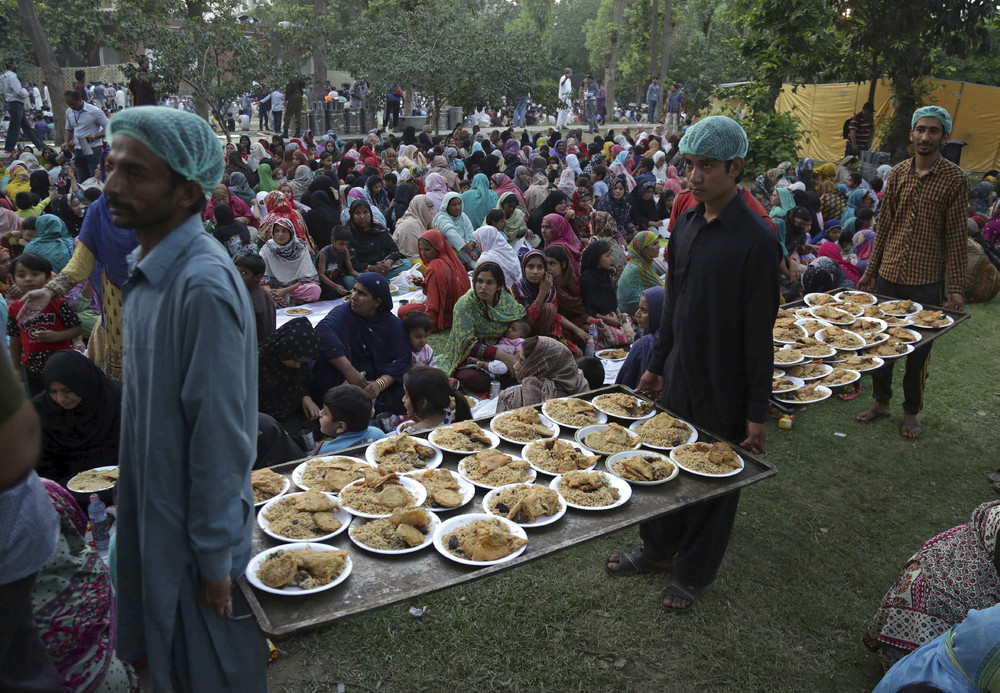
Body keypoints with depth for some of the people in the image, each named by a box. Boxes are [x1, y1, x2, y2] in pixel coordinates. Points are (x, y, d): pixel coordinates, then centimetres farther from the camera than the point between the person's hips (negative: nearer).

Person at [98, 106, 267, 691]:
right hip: (154, 511, 8)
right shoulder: (149, 269, 3)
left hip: (198, 527, -8)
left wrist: (215, 558, -18)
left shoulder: (203, 285, -27)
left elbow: (220, 435, -25)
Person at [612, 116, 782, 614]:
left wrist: (756, 412, -14)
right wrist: (657, 364, 16)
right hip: (678, 376, 6)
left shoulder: (756, 240, -19)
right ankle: (658, 549, 41)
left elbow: (759, 333, -17)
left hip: (724, 389, -6)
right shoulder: (685, 225, 2)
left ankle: (694, 572, 33)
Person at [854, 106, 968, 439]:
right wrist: (871, 270, 10)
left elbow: (956, 235, -6)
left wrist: (956, 288, -9)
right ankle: (881, 402, 29)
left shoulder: (955, 178, -6)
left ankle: (912, 411, 24)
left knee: (918, 350, 8)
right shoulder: (898, 173, 5)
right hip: (889, 275, 4)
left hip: (927, 280, -3)